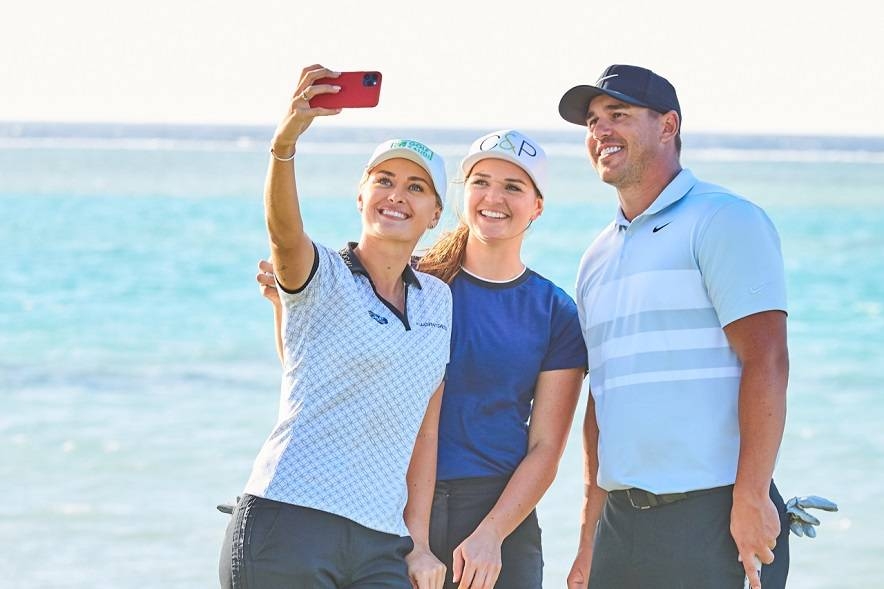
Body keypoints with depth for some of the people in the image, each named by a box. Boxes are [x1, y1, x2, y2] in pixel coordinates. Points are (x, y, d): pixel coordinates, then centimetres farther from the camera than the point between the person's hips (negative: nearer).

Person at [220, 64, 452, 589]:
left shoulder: (437, 301, 16)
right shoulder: (321, 277, 1)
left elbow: (425, 429, 15)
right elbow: (283, 229, -22)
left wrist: (419, 544, 8)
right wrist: (286, 140, -40)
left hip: (381, 546, 5)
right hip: (288, 526, -4)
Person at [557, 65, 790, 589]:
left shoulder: (724, 221, -4)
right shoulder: (598, 258, 18)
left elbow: (766, 361, -13)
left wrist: (751, 497, -21)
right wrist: (591, 537, 17)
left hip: (713, 517, -7)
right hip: (622, 521, 7)